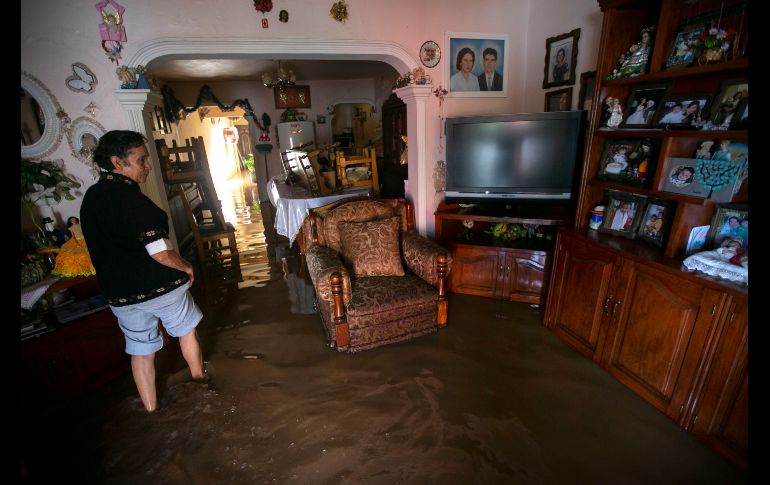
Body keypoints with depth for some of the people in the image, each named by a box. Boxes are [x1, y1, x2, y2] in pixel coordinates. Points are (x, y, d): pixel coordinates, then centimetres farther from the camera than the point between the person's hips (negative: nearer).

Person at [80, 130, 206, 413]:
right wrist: (186, 268, -9)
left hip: (119, 292, 6)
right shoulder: (131, 199, -23)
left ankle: (151, 408, 33)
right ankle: (198, 376, 42)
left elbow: (107, 247, 13)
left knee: (140, 350, 19)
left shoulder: (90, 198, 2)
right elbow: (160, 253, -26)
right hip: (159, 286, -6)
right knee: (186, 330, 21)